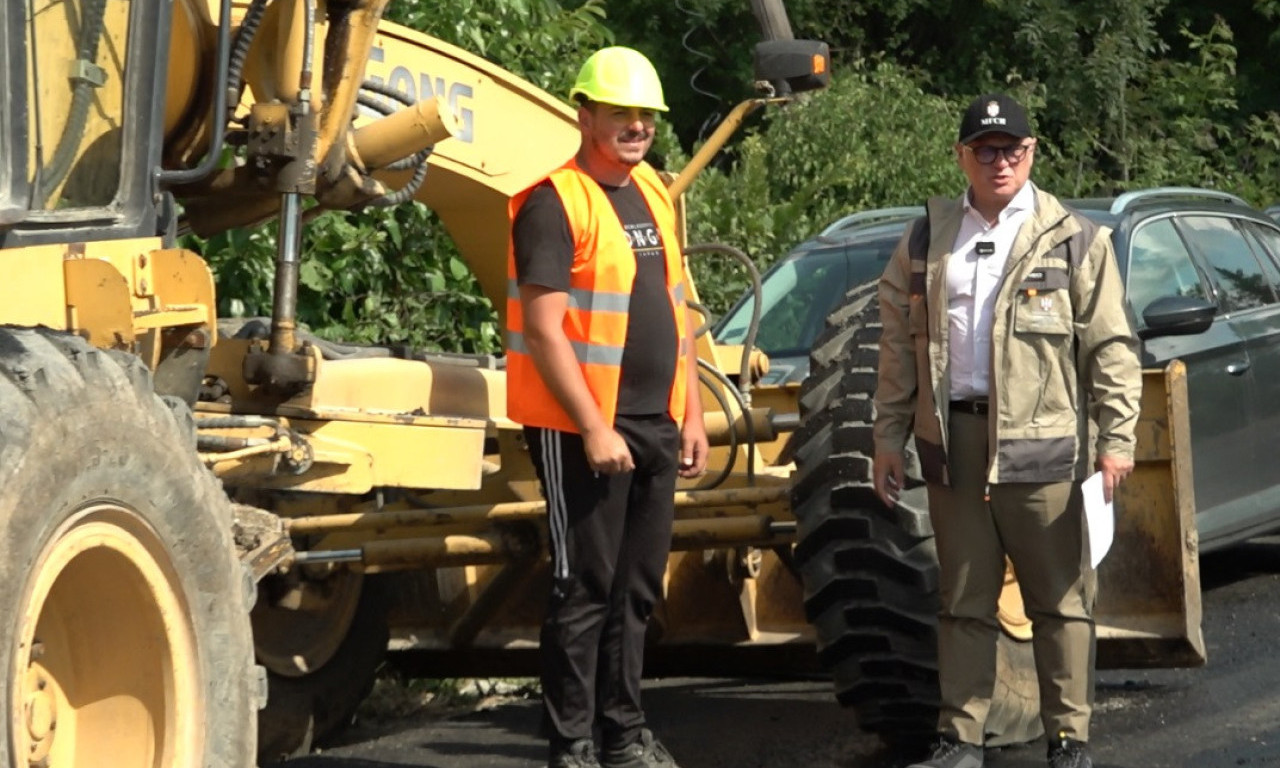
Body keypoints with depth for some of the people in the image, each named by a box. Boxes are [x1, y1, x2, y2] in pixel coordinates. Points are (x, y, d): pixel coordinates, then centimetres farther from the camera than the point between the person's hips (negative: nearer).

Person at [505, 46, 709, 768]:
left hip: (655, 426, 8)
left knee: (637, 587, 14)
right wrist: (594, 429, -20)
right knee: (586, 587, -5)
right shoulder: (556, 204, -12)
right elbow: (543, 329, -17)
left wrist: (691, 415, 16)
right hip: (583, 430, -8)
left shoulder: (655, 195, 14)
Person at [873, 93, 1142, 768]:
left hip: (1040, 445, -3)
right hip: (952, 439, 3)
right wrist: (888, 439, 11)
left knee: (1060, 599, 0)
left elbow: (1111, 349, 0)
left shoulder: (1074, 242, 3)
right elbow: (899, 347, 15)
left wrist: (1117, 438, -6)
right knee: (964, 600, 8)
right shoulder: (926, 241, 13)